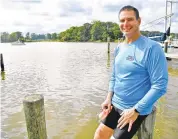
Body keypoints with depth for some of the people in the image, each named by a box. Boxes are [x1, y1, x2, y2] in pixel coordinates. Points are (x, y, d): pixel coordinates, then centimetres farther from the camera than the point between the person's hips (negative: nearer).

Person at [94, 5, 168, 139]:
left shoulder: (152, 48, -18)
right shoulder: (119, 48, 4)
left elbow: (160, 86, -20)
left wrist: (136, 110, -20)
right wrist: (109, 97, 2)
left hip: (136, 109, -6)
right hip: (114, 104, 7)